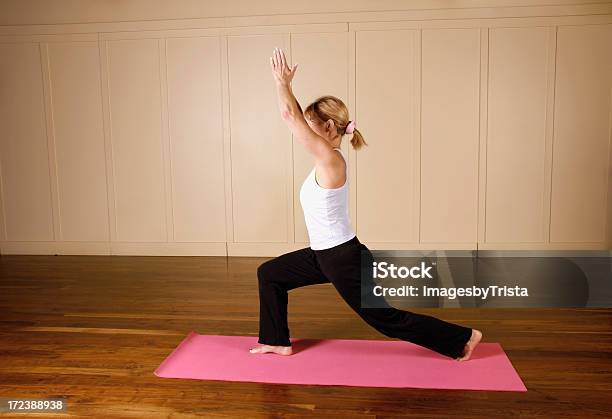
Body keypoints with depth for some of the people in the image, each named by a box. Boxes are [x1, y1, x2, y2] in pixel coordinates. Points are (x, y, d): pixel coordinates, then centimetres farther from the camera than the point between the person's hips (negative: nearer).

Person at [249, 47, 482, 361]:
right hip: (326, 255, 9)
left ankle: (462, 338, 21)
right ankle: (278, 341, 27)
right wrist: (284, 83, 8)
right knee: (268, 273, 16)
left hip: (343, 259, -9)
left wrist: (282, 82, -10)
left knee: (388, 319, 5)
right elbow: (297, 117, 11)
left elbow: (291, 115, -23)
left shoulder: (329, 159, -22)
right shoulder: (327, 157, 4)